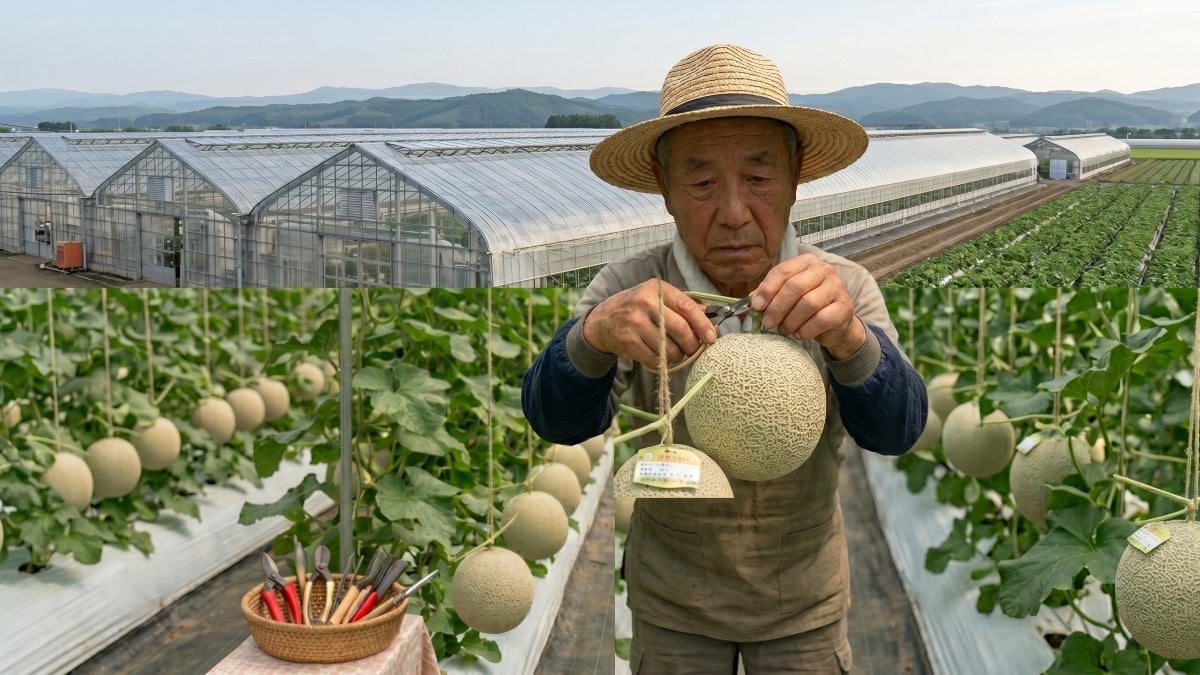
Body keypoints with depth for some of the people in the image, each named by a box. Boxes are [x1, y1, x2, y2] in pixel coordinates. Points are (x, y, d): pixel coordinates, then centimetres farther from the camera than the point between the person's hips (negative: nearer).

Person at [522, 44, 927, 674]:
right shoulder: (628, 289, -19)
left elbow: (895, 429, -29)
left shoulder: (845, 289, -18)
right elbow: (558, 420, -29)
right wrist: (596, 332, -51)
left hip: (804, 604, 0)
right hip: (671, 603, 0)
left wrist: (849, 337, -50)